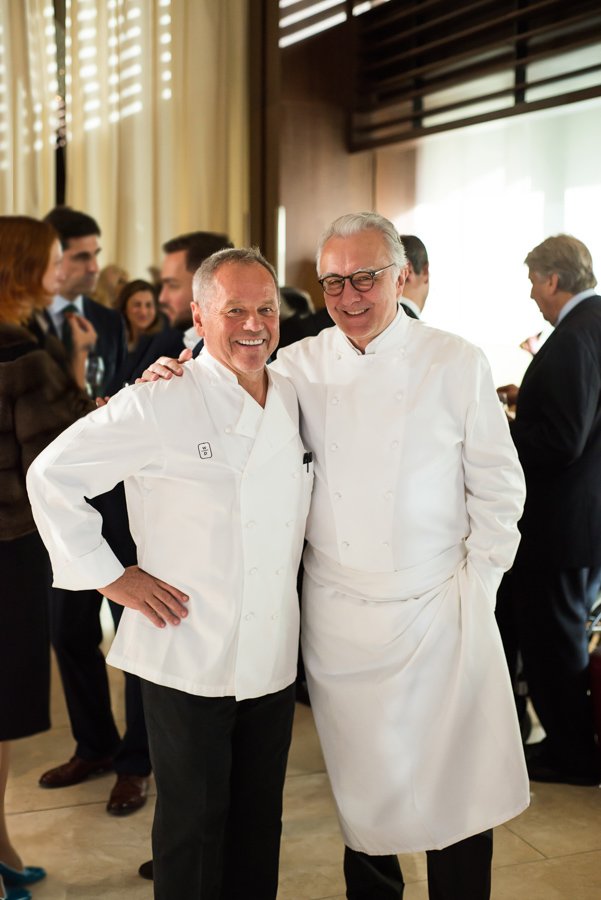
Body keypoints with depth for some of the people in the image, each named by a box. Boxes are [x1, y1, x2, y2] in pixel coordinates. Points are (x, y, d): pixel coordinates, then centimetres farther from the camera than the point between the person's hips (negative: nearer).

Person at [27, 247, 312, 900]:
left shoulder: (295, 400, 6)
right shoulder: (158, 406, -13)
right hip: (187, 657, -5)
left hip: (274, 657, 5)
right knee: (192, 823, 10)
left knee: (259, 821, 18)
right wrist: (109, 575, -10)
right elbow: (52, 475, -9)